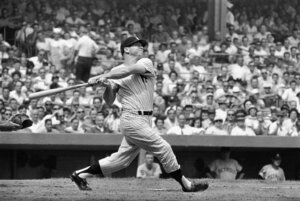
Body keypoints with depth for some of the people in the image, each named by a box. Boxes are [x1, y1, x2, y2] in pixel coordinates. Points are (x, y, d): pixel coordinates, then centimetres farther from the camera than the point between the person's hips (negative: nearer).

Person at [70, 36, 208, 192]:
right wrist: (108, 86, -19)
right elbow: (109, 102, 1)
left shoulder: (145, 63, 7)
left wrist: (103, 77, -18)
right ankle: (185, 184, 0)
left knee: (121, 159, 7)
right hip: (133, 120, -4)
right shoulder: (116, 72, 2)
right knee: (163, 149, -9)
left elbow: (128, 70, -14)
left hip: (144, 120, 4)